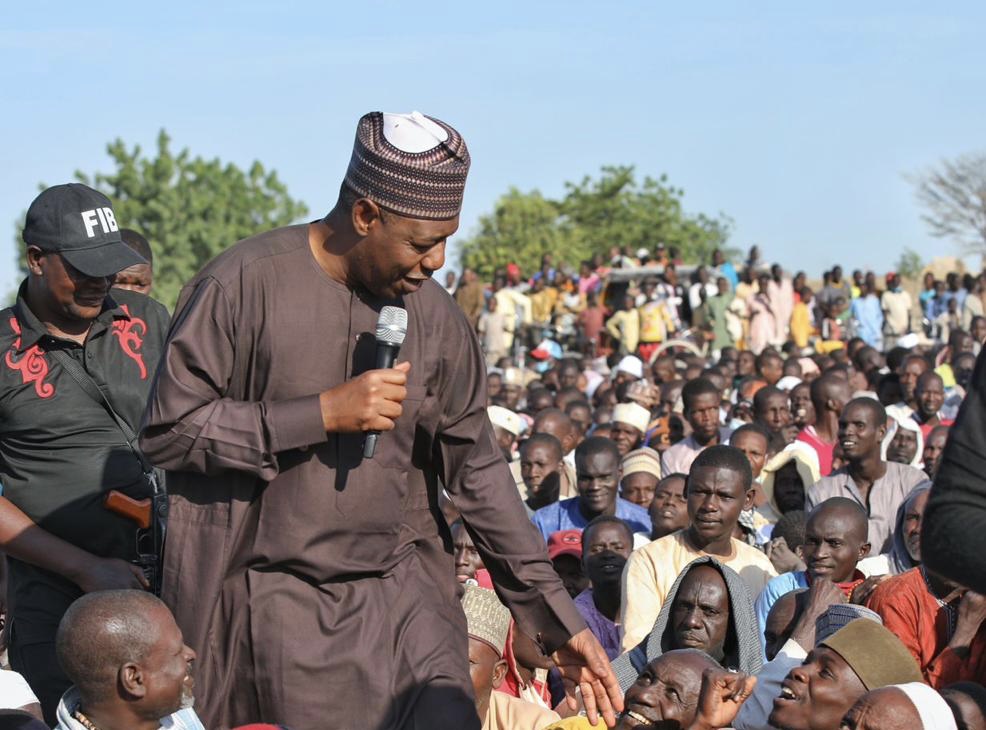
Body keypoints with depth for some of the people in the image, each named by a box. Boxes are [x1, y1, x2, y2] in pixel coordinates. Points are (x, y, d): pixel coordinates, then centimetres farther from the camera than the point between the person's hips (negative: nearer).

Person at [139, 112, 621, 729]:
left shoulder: (435, 314, 3)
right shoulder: (243, 284, -10)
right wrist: (323, 414, -18)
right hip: (272, 601, -3)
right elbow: (167, 429, -12)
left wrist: (557, 621, 6)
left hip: (399, 593, 4)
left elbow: (476, 469, 8)